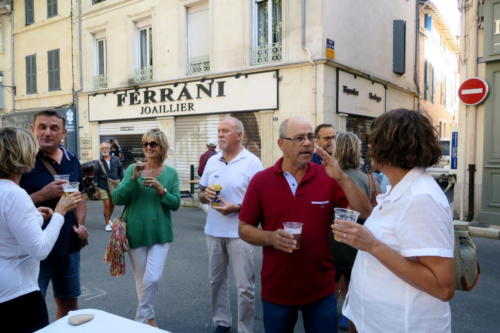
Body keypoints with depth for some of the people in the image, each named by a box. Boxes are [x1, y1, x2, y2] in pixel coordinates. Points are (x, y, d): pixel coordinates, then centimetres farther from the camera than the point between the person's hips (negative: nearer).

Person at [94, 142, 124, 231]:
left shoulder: (116, 160, 0)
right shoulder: (98, 163, -3)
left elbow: (120, 171, 6)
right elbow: (96, 177, 2)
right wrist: (97, 190, 2)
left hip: (115, 185, 2)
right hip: (103, 186, -2)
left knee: (112, 204, 12)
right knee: (106, 205, -7)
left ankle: (109, 219, 36)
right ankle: (107, 223, 6)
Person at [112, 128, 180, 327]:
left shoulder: (171, 173, -1)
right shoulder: (132, 169, -2)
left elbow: (176, 204, -4)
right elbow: (117, 199, -7)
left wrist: (161, 189, -20)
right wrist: (134, 178, -20)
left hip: (160, 233, 0)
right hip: (136, 232, 1)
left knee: (153, 278, -9)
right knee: (141, 279, 12)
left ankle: (141, 318, 15)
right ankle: (148, 317, 33)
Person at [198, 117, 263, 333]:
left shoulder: (252, 162, -9)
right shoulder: (212, 161, 8)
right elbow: (201, 194, 14)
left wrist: (236, 208, -23)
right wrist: (205, 194, -9)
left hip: (240, 233, -6)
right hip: (214, 231, 6)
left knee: (245, 287, 2)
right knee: (216, 280, 18)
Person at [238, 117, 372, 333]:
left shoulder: (328, 177, -6)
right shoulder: (261, 181, -7)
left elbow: (366, 213, -11)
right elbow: (244, 229, -2)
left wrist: (341, 178, -23)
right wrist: (271, 237, -21)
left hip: (321, 289, 0)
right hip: (276, 289, 0)